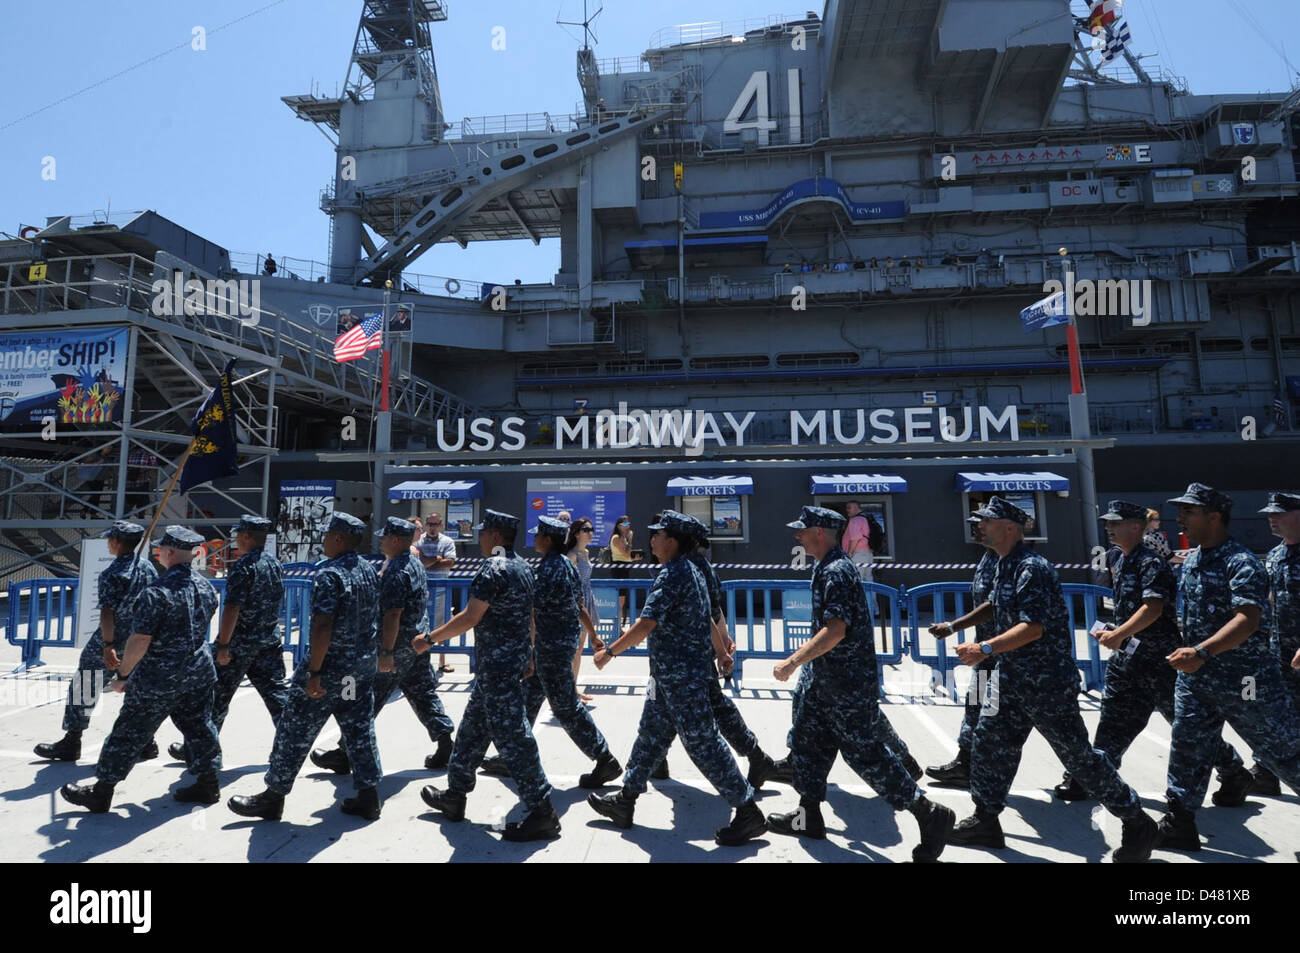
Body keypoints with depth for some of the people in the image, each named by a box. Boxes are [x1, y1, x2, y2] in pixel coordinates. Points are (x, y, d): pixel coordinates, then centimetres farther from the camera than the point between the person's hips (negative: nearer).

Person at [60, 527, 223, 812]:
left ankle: (100, 793, 21)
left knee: (129, 732, 8)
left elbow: (140, 641, -20)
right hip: (199, 671, 7)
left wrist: (122, 674, -8)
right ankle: (208, 784, 21)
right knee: (199, 726, 14)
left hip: (159, 678, -6)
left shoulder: (156, 592, -21)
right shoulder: (206, 587, 1)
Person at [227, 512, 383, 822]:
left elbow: (323, 626, -24)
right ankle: (369, 796, 16)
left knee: (295, 732, 7)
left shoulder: (329, 574, -18)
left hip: (331, 668, -7)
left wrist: (314, 672, -20)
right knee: (360, 729, 12)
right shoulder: (370, 570, 6)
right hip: (364, 667, 7)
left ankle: (273, 797, 20)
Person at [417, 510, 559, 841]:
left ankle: (542, 813, 2)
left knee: (511, 736, -5)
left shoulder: (493, 567, -17)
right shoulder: (522, 567, 12)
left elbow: (470, 617, -20)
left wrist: (430, 639, -10)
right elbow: (528, 617, 18)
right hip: (515, 660, 10)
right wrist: (527, 656, 24)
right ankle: (454, 795, 34)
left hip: (498, 667, -10)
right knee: (473, 727, 20)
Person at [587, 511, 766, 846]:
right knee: (650, 734, 17)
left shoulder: (672, 575, -21)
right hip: (672, 676, 10)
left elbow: (644, 627, -25)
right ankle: (625, 800, 29)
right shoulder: (690, 570, 10)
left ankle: (747, 812, 9)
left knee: (702, 743, -2)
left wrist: (609, 652, -15)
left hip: (681, 678, -10)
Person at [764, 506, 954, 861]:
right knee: (807, 738, 15)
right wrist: (802, 661, 26)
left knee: (863, 752, -2)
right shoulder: (829, 567, 10)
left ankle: (929, 814, 11)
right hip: (827, 679, 10)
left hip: (847, 684, -10)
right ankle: (809, 816, 27)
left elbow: (835, 630, -31)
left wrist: (793, 662, -32)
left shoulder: (837, 572, -22)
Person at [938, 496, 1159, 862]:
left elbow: (1034, 627, -30)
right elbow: (996, 605, 24)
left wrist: (984, 648, -35)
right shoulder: (1005, 564, 8)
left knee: (1078, 755, 3)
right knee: (988, 741, 9)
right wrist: (956, 625, 20)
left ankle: (1137, 823, 23)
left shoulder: (1032, 568, -22)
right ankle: (985, 821, 21)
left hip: (1046, 683, -9)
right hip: (1010, 677, 9)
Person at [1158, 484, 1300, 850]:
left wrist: (1200, 652, -39)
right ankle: (1179, 825, 20)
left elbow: (1248, 619, -31)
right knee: (1187, 750, 10)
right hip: (1195, 678, 7)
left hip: (1244, 679, -7)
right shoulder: (1190, 559, 6)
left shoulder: (1241, 562, -18)